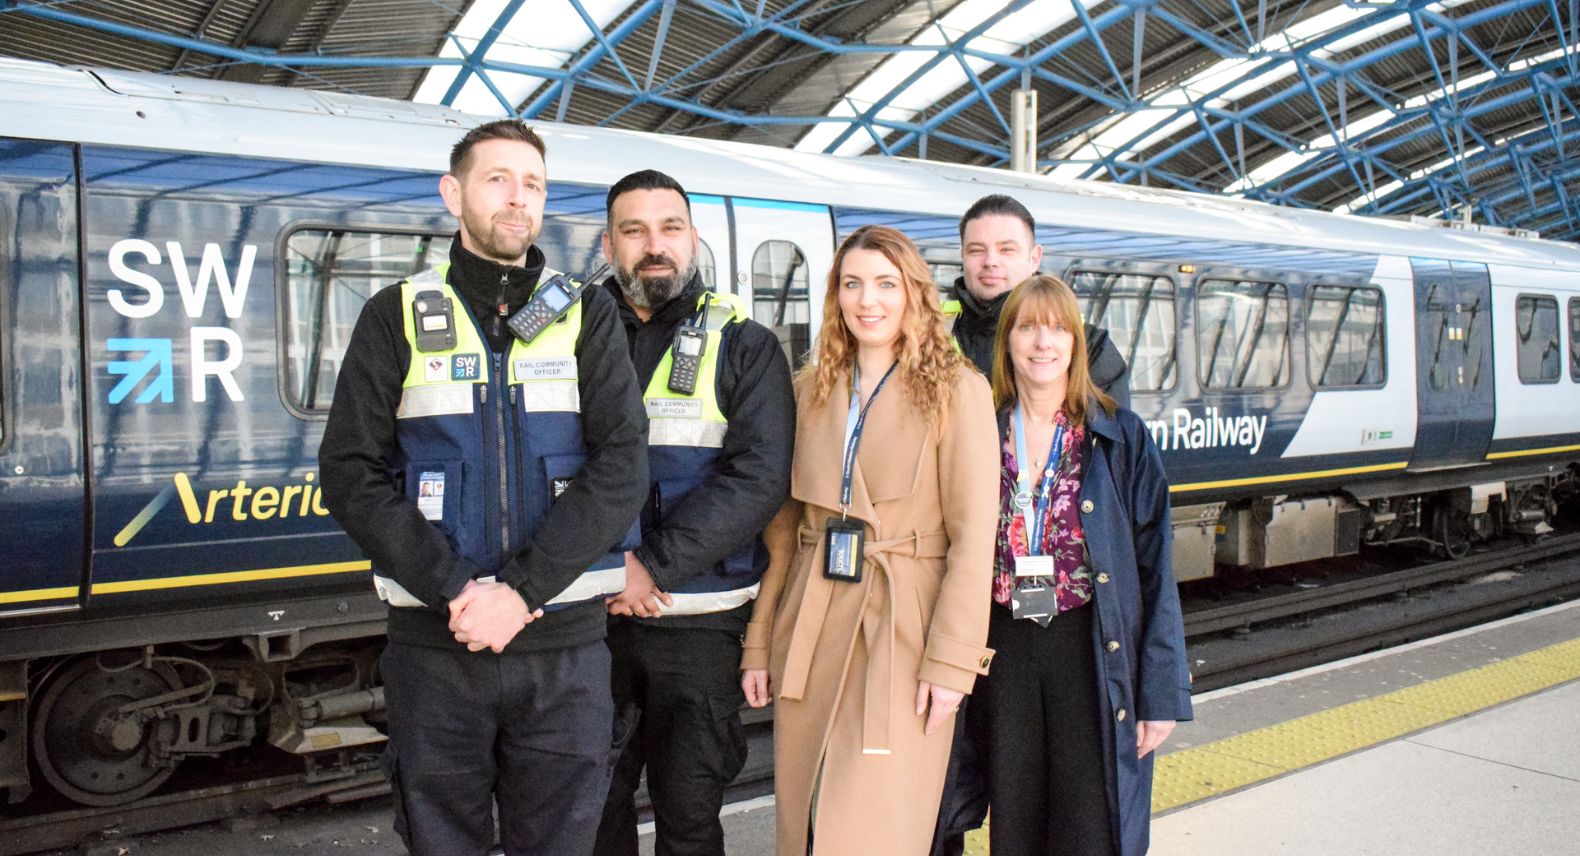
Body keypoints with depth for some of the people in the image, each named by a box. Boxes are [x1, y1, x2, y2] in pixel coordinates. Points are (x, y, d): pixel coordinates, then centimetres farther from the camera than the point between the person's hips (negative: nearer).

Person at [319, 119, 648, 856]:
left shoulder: (588, 317, 5)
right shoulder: (398, 317, 6)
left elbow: (621, 466, -5)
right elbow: (351, 472, -2)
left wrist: (523, 590, -15)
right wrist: (454, 590, -13)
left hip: (563, 643, 0)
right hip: (433, 643, 0)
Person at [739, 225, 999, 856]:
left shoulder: (957, 390, -3)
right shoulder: (812, 389, 11)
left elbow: (973, 535, -7)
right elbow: (783, 525, 11)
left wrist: (950, 659, -13)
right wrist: (759, 642, 7)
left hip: (903, 626, -5)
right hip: (810, 626, 5)